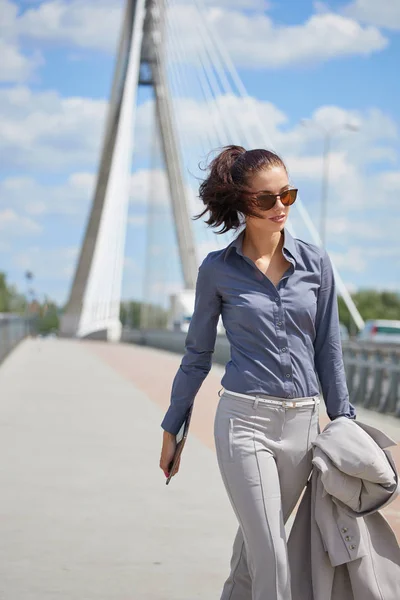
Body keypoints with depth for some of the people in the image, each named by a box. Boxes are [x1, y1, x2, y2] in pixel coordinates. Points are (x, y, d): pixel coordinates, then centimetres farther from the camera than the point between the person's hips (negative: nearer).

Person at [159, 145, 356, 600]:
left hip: (301, 423, 3)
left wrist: (343, 422, 10)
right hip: (245, 420, -3)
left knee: (256, 542, 15)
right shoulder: (217, 270, -1)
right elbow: (197, 355, 8)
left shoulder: (315, 263, 3)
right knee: (271, 554, -7)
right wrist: (171, 429, 12)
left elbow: (328, 349, 9)